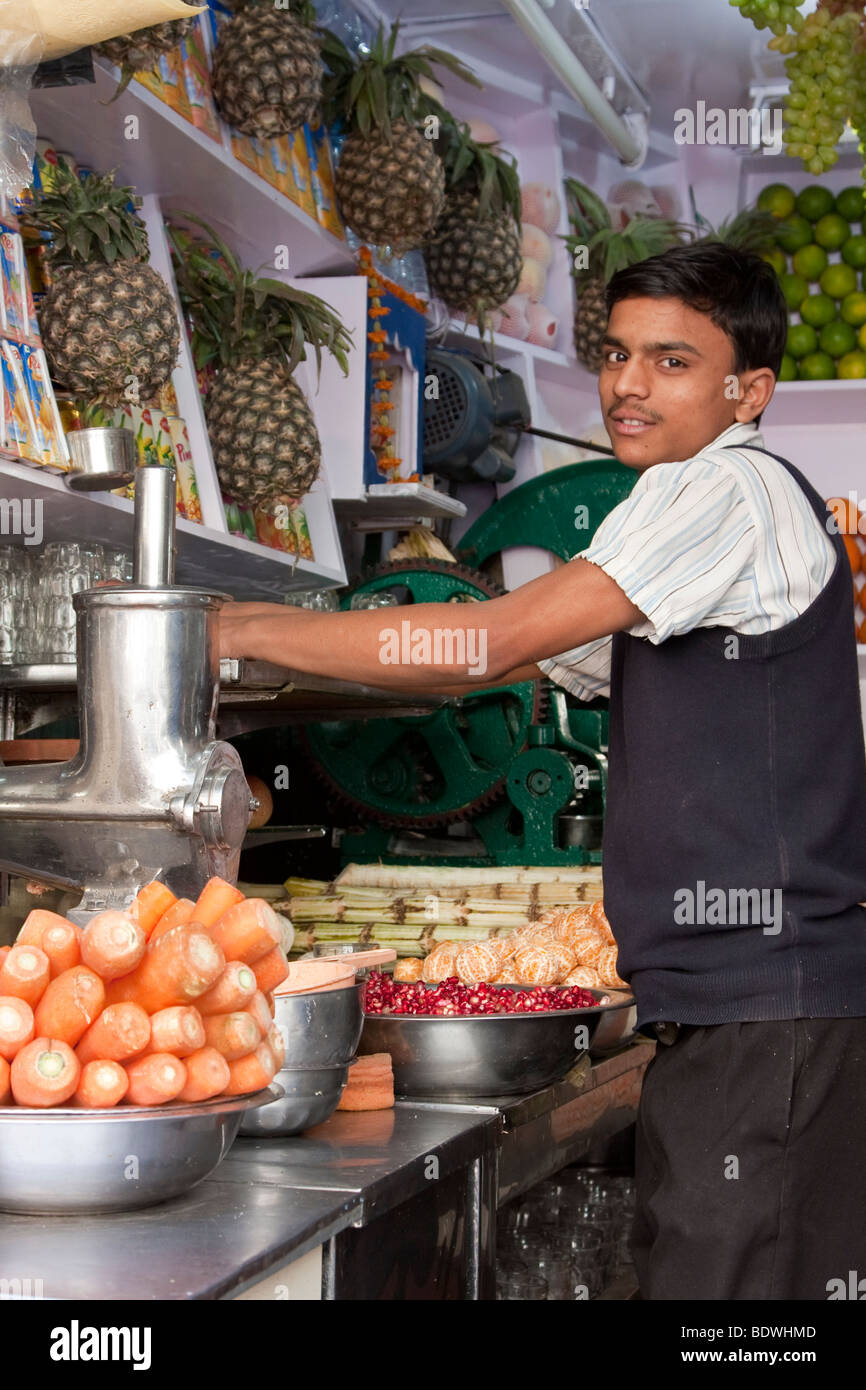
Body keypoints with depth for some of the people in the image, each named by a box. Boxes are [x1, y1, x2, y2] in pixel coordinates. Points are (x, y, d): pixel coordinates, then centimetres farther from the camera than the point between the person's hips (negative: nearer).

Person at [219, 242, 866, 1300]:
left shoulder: (726, 489, -9)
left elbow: (497, 639, -16)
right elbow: (509, 659, 24)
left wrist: (244, 631, -10)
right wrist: (252, 626, 16)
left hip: (760, 999, -10)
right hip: (723, 1001, 10)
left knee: (723, 1280, -10)